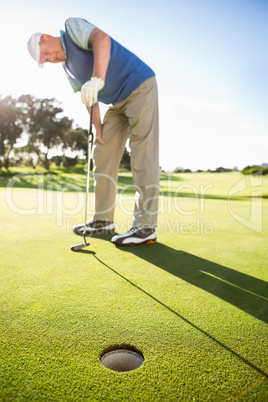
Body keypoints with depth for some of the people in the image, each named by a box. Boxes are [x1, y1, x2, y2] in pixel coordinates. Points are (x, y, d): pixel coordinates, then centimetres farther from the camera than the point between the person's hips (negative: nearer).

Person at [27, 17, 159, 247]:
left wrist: (97, 79, -39)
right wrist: (98, 128, 3)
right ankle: (103, 220, 9)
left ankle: (146, 227, -17)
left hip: (139, 86, -9)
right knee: (103, 155, 4)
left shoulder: (73, 27, -5)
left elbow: (102, 38, -26)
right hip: (118, 102, 9)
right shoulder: (68, 67, 17)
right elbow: (89, 98, 16)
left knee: (142, 152, -17)